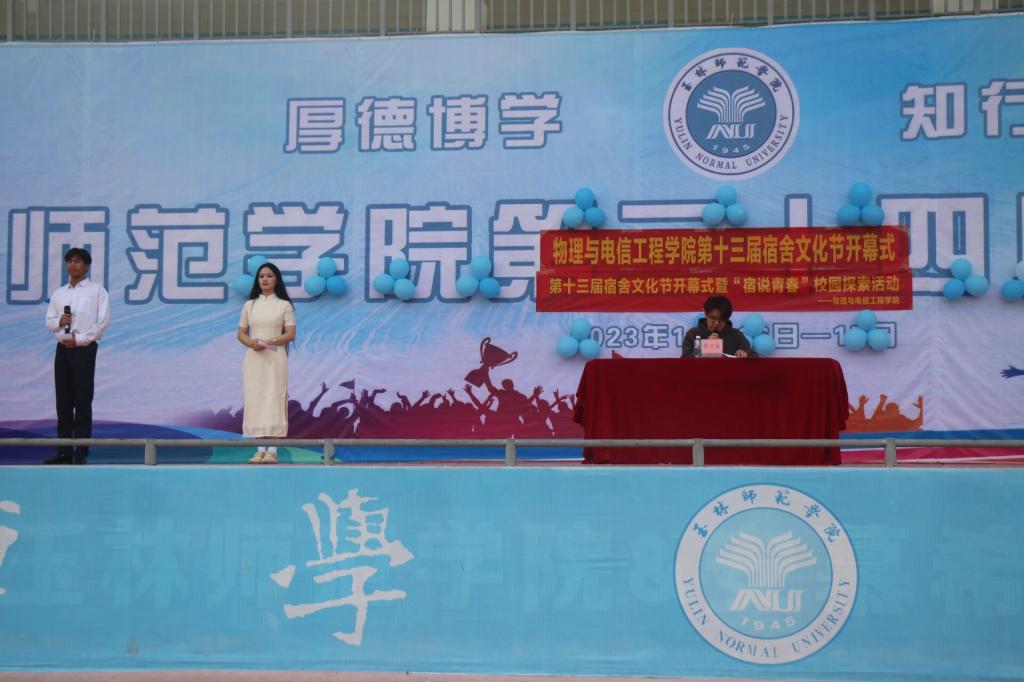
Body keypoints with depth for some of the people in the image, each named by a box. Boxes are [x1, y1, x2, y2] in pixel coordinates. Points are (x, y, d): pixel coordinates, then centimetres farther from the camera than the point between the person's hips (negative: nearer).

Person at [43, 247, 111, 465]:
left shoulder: (96, 290, 2)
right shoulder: (58, 294, 16)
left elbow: (104, 320, -6)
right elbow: (49, 322, 15)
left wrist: (80, 339, -11)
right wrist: (59, 322, -8)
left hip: (84, 349, -5)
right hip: (62, 349, 5)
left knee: (83, 401, -6)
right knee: (63, 401, 4)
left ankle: (81, 453, -6)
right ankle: (64, 452, 7)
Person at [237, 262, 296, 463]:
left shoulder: (284, 305, 3)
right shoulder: (249, 305, 11)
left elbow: (290, 334, -4)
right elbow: (241, 333, 11)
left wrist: (269, 342, -18)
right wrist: (252, 343, -12)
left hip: (275, 357, -3)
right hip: (253, 358, 3)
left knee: (274, 399, -7)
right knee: (255, 400, -1)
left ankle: (272, 450, -8)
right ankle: (260, 450, 2)